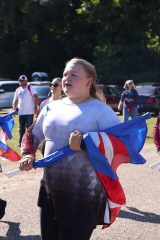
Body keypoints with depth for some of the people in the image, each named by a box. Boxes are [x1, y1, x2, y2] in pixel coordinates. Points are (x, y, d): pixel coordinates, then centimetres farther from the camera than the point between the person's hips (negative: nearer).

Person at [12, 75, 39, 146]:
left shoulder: (30, 88, -4)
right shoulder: (17, 90, 12)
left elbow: (36, 97, -11)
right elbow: (15, 100, 17)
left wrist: (36, 107, -18)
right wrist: (14, 109, 6)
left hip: (29, 112, -6)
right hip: (21, 112, 6)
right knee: (21, 128, 10)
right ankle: (21, 142, 18)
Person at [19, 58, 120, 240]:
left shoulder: (101, 110, -9)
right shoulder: (51, 107, 9)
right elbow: (33, 135, 21)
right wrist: (27, 155, 2)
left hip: (84, 197, -6)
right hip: (50, 193, 6)